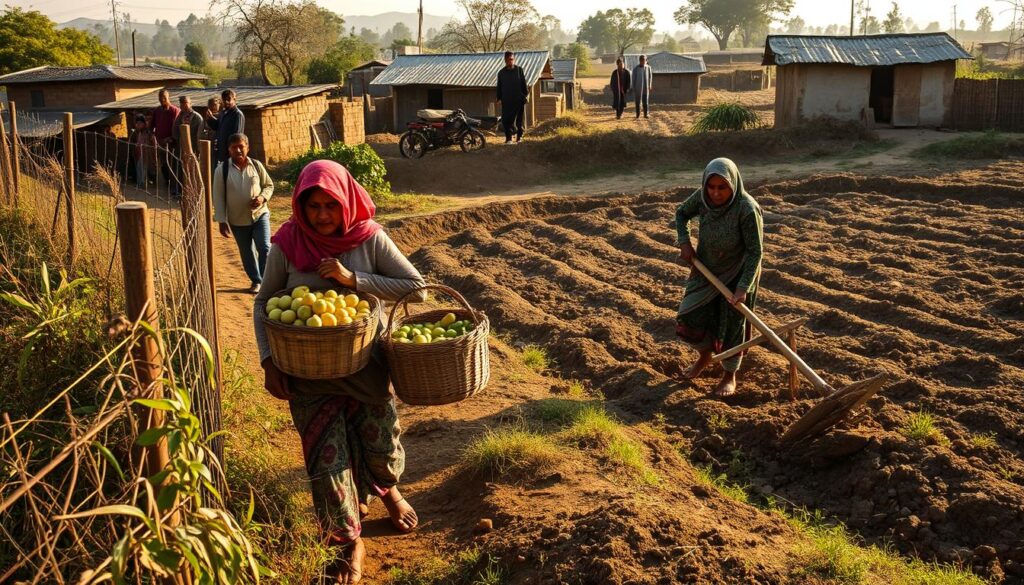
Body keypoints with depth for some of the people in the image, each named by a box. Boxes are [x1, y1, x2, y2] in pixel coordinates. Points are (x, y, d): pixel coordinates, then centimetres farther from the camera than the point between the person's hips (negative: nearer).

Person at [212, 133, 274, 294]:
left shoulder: (256, 165, -3)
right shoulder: (222, 169, -7)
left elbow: (269, 185, 8)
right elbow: (218, 197, -4)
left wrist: (263, 197, -14)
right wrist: (222, 221, -7)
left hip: (260, 214, 0)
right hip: (237, 220, 1)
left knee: (264, 248, -12)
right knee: (247, 253, 13)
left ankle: (265, 280, 4)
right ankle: (256, 281, 30)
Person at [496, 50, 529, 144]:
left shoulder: (519, 70, 4)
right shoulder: (501, 73, 7)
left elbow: (524, 83, 6)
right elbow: (499, 87, 9)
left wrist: (526, 94, 0)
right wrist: (499, 99, 2)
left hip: (519, 100, -1)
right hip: (506, 100, 1)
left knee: (519, 119, 4)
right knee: (506, 120, -6)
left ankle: (519, 137, 15)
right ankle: (508, 138, 1)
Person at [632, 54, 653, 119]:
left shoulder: (648, 67, -1)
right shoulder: (636, 69, -9)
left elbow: (650, 77, 8)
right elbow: (633, 79, -4)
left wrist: (650, 86, 5)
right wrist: (633, 89, -4)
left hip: (646, 88, 2)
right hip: (638, 88, -2)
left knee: (645, 102, 5)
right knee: (638, 102, 2)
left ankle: (645, 114, 16)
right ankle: (638, 115, 10)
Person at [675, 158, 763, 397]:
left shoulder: (747, 209, -30)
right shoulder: (702, 197, -16)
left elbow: (755, 251, -23)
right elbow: (681, 213, 5)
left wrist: (743, 287, -27)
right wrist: (684, 243, -8)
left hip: (736, 273, -5)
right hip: (706, 269, 5)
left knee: (731, 325, 7)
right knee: (689, 319, 7)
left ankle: (730, 376, 28)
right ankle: (704, 356, 37)